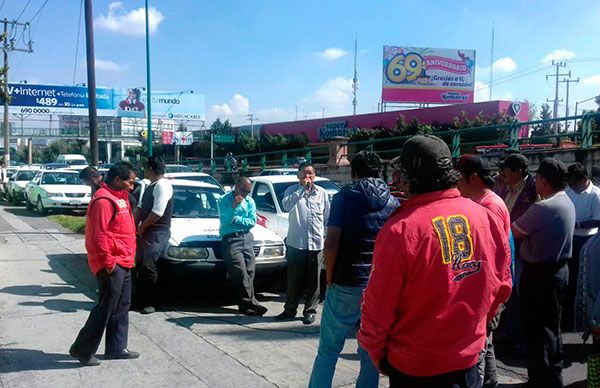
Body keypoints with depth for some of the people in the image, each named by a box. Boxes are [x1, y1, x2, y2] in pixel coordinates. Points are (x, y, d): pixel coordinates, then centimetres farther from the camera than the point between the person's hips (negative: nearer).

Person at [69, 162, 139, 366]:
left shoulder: (118, 198, 16)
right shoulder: (104, 200, -17)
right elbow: (98, 234, -23)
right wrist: (108, 262, -21)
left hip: (123, 264, 10)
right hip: (112, 265, -10)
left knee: (121, 308, 15)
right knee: (105, 309, -4)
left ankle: (117, 348, 24)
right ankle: (82, 349, 7)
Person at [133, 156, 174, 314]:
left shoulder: (162, 186, -15)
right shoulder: (150, 186, 16)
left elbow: (157, 212, -23)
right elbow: (140, 207, 18)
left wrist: (141, 227, -12)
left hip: (158, 233, -10)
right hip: (145, 233, 10)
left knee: (148, 267, -10)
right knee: (140, 265, 13)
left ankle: (150, 303, -2)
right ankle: (140, 299, 23)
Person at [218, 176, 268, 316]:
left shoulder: (250, 201, 12)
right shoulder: (225, 200, -1)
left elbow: (252, 222, 3)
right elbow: (225, 221, -12)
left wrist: (236, 219, -7)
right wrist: (233, 206, -23)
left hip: (246, 238, 5)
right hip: (231, 239, -5)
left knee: (249, 272, 0)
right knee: (241, 273, -13)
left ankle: (246, 304, 7)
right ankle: (250, 302, -11)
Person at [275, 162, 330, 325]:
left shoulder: (321, 192, 7)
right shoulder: (292, 190, 3)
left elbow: (327, 217, 11)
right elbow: (287, 206, -18)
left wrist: (327, 237, 6)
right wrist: (302, 189, -17)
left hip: (316, 243, 1)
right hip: (296, 243, -1)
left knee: (312, 280, 5)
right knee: (294, 279, 6)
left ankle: (310, 311, 16)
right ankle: (290, 310, 19)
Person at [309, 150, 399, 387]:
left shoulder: (344, 197, -5)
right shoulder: (393, 203, 6)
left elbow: (332, 243, -14)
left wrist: (330, 277, -2)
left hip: (346, 286, -3)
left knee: (328, 350, 10)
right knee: (371, 354, 12)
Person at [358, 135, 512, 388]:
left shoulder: (400, 229, -22)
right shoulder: (487, 219, -8)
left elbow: (379, 304, -16)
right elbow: (501, 286, 4)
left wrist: (376, 354, 1)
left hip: (413, 368, -4)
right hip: (469, 360, 4)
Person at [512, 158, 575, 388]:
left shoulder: (544, 207, -24)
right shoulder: (567, 202, 7)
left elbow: (513, 233, -18)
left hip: (539, 274, -10)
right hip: (558, 268, 10)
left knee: (537, 329, 1)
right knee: (551, 326, 21)